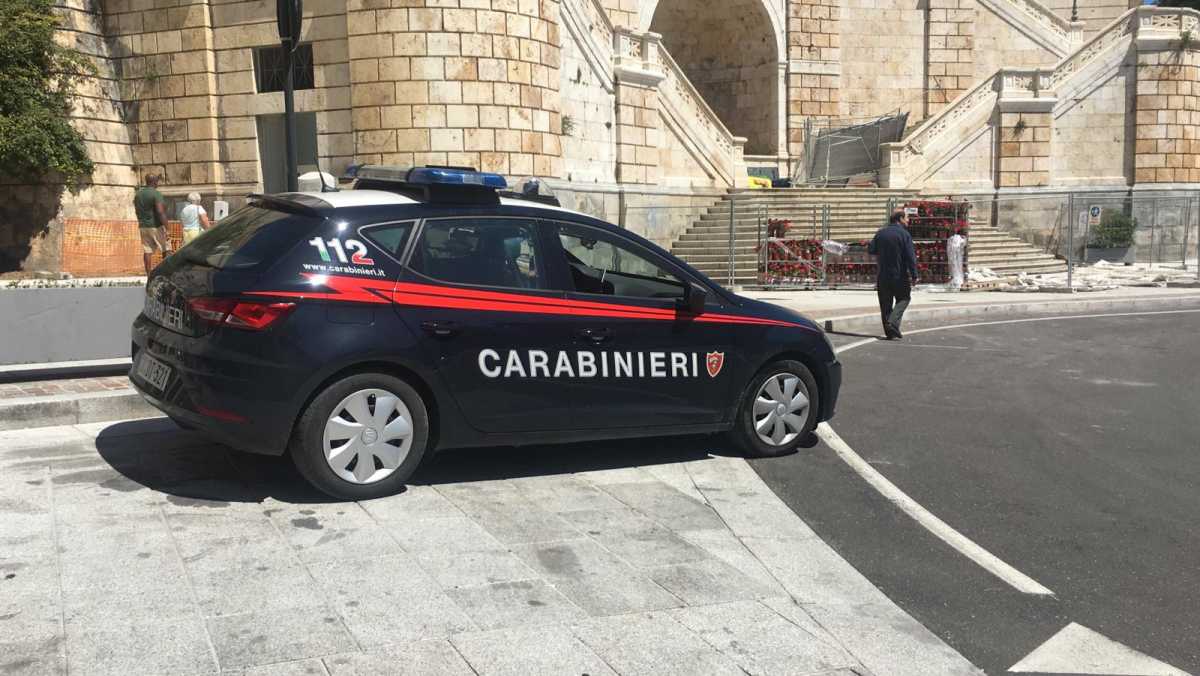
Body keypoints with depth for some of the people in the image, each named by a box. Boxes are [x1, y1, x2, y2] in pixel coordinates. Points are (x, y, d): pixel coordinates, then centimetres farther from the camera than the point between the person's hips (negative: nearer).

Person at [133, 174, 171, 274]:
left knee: (147, 250, 5)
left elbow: (136, 211, 17)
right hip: (156, 226, -6)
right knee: (166, 249, 2)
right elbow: (160, 212, -22)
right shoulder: (156, 194, -14)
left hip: (143, 227, 7)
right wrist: (166, 228, -21)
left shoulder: (138, 193, 9)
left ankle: (148, 274, 4)